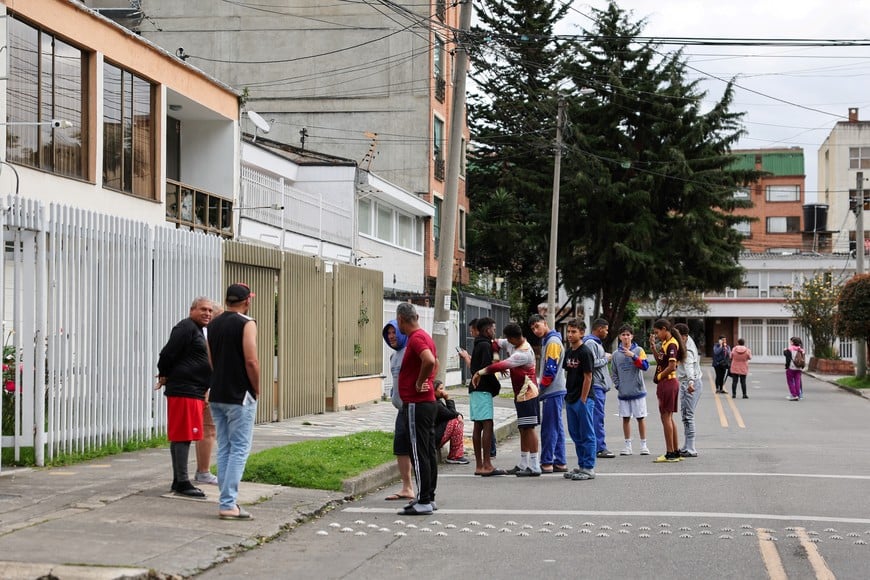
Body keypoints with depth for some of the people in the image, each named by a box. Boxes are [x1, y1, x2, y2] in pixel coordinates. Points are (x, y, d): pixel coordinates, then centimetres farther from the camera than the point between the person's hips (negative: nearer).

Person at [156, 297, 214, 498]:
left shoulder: (196, 330, 21)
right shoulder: (186, 328, -12)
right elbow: (168, 353, -17)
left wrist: (165, 376, 19)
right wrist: (164, 375, -4)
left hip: (193, 392, 10)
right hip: (184, 391, -10)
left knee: (180, 437, 12)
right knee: (182, 437, -10)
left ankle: (178, 481, 17)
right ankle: (182, 483, -9)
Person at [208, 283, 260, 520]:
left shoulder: (213, 325, 11)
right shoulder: (246, 323, -11)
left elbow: (211, 360, 15)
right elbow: (251, 361, -18)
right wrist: (257, 390, -6)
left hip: (217, 395, 7)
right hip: (240, 396, -7)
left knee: (224, 449, 12)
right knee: (239, 449, -4)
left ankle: (227, 501, 14)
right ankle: (228, 504, -9)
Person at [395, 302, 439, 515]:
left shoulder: (416, 338, -16)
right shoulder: (424, 336, 15)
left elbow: (430, 361, -34)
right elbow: (434, 362, 32)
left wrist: (419, 383, -20)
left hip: (416, 405, -10)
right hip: (428, 402, 10)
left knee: (419, 454, -8)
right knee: (429, 452, 13)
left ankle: (423, 502, -6)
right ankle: (429, 497, 19)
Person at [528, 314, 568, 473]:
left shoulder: (553, 342, -12)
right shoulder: (547, 341, 19)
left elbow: (551, 369, -18)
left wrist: (541, 387, -9)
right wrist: (541, 386, 14)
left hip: (552, 392, -10)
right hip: (555, 391, 10)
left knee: (549, 429, -7)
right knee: (557, 428, 11)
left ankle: (546, 463, -5)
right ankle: (560, 462, 14)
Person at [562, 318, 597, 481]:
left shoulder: (585, 352, -12)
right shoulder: (568, 352, 13)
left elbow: (588, 377, -14)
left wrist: (583, 400, -15)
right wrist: (568, 395, 12)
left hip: (583, 399, -9)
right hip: (571, 399, 9)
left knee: (587, 435, -3)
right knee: (576, 435, 14)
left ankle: (589, 469, 0)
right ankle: (581, 466, 22)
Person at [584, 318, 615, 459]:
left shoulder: (598, 343, 20)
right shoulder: (590, 343, -12)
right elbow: (592, 363, -21)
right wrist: (606, 359, -9)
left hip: (600, 385, 10)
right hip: (595, 385, -10)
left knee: (597, 417, 11)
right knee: (598, 417, -10)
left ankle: (597, 447, 14)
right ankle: (600, 448, -11)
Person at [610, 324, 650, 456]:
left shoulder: (638, 350, -1)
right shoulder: (616, 354, 7)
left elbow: (645, 366, -13)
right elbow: (613, 372, 14)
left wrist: (633, 356, -23)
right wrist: (617, 385, 1)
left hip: (638, 391, -3)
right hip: (623, 392, 3)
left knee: (641, 418, 2)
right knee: (625, 418, 6)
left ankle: (643, 444, 10)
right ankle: (628, 445, 13)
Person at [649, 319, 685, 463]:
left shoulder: (672, 344, -15)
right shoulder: (665, 343, 14)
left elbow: (671, 366, -22)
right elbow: (660, 361, 19)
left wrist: (659, 377, -10)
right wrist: (653, 347, 11)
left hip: (668, 383, -10)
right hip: (666, 384, 10)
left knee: (666, 417, -5)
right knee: (669, 418, 14)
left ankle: (670, 454, -3)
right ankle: (676, 452, 19)